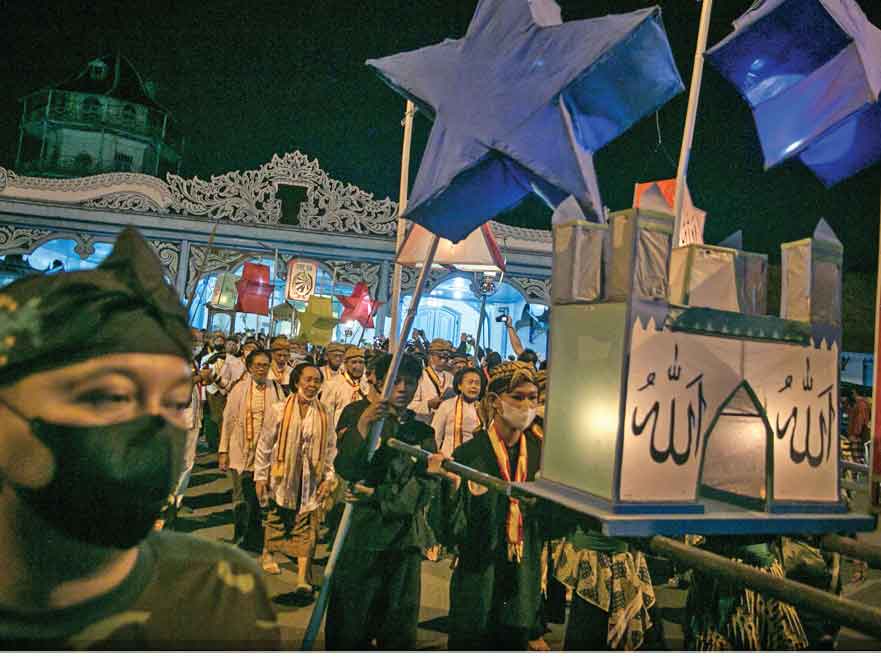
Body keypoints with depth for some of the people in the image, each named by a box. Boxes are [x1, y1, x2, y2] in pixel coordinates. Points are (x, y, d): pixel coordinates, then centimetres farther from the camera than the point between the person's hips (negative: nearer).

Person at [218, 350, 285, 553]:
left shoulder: (276, 390, 2)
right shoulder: (239, 389, 1)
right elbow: (228, 420, 3)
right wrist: (223, 451, 2)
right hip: (242, 452, -1)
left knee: (261, 498, 11)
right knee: (242, 499, 2)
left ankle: (255, 540, 29)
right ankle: (240, 539, 19)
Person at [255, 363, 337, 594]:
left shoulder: (325, 415, -1)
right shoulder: (279, 410, -6)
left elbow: (331, 449, 5)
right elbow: (264, 445, 0)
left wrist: (329, 478, 0)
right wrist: (260, 477, 0)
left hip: (311, 479, 1)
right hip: (282, 476, 0)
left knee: (307, 528, -1)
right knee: (276, 519, 16)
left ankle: (303, 576, 3)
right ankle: (267, 554, 44)